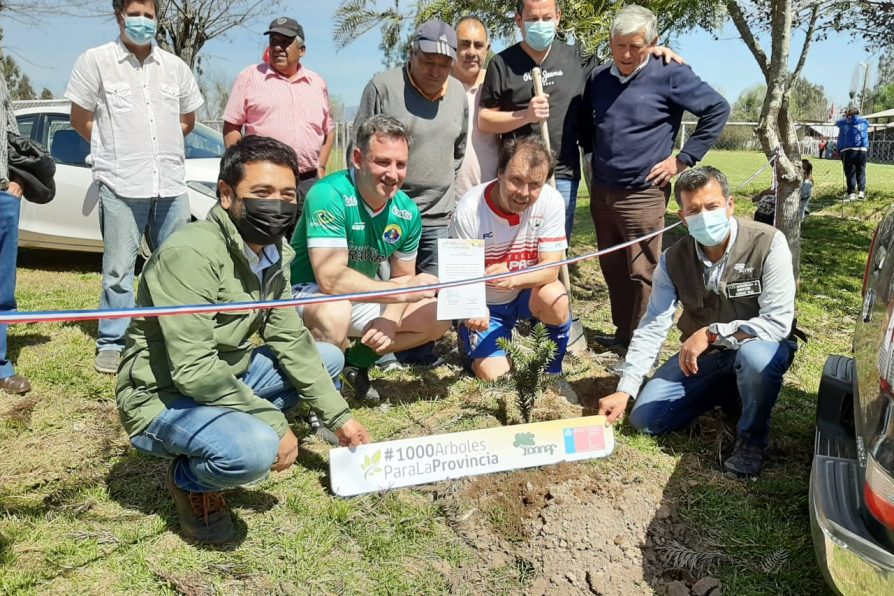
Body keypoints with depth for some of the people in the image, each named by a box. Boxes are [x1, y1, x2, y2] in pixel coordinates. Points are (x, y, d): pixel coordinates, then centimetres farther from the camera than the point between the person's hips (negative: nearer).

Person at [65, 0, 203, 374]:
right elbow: (80, 120, 4)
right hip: (121, 185, -4)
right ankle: (112, 343, 9)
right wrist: (117, 151, 9)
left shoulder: (175, 66, 12)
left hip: (171, 184, 4)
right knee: (118, 270, -1)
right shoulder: (95, 61, 1)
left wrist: (160, 149, 15)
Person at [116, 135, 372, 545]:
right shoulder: (190, 253, -27)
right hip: (162, 399, -8)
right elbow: (192, 369, -30)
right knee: (256, 449, -35)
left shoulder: (273, 252, -1)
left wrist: (338, 416, 1)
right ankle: (189, 478, 0)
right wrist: (274, 422, -23)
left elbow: (290, 339, 3)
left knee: (327, 358, 10)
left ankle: (240, 431, 5)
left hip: (223, 378, 9)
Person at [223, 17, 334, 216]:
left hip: (309, 182, 3)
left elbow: (329, 130, 20)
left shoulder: (317, 83, 14)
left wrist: (321, 167, 9)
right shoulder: (250, 77, 4)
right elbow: (231, 127, 2)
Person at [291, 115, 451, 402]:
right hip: (308, 293, -7)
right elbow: (330, 279, -35)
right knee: (335, 311, -40)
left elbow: (403, 276, 5)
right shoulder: (329, 195, -27)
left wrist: (390, 320, -16)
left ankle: (358, 360, 11)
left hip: (360, 298, 7)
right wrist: (402, 291, -31)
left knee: (439, 316, 1)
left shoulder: (407, 211, -7)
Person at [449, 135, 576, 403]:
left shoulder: (551, 202, -19)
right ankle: (471, 343, 21)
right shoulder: (469, 211, -24)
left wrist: (512, 279, -42)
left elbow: (551, 269, -21)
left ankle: (551, 372, -4)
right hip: (485, 306, -1)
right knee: (495, 375, -17)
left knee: (554, 298, -33)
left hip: (527, 296, 1)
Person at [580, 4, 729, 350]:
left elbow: (718, 109, -5)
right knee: (612, 267, 13)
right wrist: (594, 153, 13)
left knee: (642, 273, 0)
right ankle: (623, 333, 28)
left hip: (642, 195, -6)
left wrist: (684, 159, -8)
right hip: (601, 191, 6)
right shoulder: (598, 79, 8)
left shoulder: (669, 76, -9)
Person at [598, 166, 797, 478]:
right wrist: (624, 391, -19)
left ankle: (752, 439, -8)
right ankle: (728, 394, 19)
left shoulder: (768, 243, -22)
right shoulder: (674, 259, -10)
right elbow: (651, 328, -12)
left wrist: (711, 332, -31)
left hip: (759, 348, -4)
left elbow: (778, 322, -25)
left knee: (756, 355, -40)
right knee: (645, 418, -6)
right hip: (702, 357, 4)